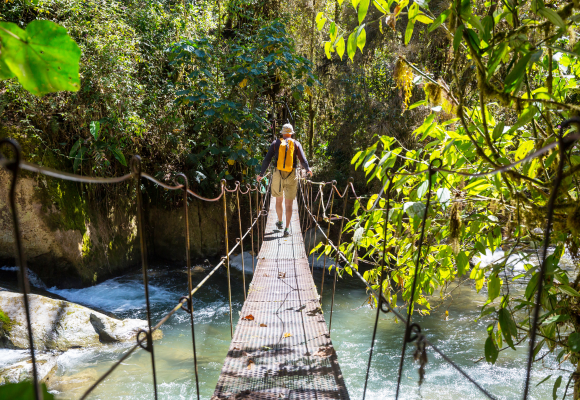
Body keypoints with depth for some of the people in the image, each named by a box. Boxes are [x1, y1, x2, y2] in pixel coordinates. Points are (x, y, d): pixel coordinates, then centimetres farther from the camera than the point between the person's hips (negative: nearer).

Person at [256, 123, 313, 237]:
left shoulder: (275, 143, 5)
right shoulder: (296, 144, 3)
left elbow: (267, 160, 0)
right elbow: (303, 160, -2)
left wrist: (261, 174, 9)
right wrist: (308, 169, 18)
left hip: (278, 176, 1)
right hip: (291, 177, -1)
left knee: (279, 199, 23)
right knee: (289, 204, 4)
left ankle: (280, 222, 38)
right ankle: (286, 229, -3)